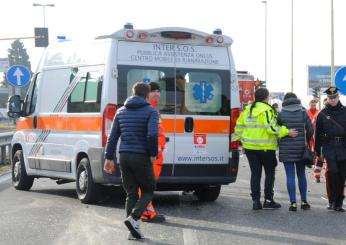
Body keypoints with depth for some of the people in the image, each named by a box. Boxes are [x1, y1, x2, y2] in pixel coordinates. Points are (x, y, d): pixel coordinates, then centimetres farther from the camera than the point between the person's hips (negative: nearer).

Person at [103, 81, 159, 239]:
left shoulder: (121, 111, 12)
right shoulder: (150, 111, -5)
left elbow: (113, 136, 10)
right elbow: (152, 134, -19)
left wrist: (109, 158, 12)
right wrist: (153, 153, -7)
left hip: (124, 156, 5)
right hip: (141, 157, -5)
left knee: (131, 193, 11)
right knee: (148, 191, 9)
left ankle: (133, 230, 8)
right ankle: (134, 218, -13)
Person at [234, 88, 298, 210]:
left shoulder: (247, 110, 9)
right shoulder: (267, 110, -12)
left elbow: (239, 126, 12)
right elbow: (271, 127, -21)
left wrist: (241, 140, 21)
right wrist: (286, 132, -18)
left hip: (250, 147, 6)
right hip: (266, 147, -5)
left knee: (255, 173, 9)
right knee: (270, 173, 8)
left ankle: (256, 200, 5)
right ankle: (268, 200, 7)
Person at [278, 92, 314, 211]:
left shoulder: (282, 114, -7)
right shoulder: (303, 113, -1)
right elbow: (310, 130, 1)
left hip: (286, 149, -2)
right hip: (301, 148, 2)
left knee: (290, 176, 0)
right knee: (301, 175, 14)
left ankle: (293, 203, -4)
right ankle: (303, 201, 17)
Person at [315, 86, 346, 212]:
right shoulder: (323, 114, 5)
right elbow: (318, 134, 8)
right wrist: (318, 152, 7)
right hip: (329, 148, -1)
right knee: (332, 171, -18)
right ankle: (333, 200, -7)